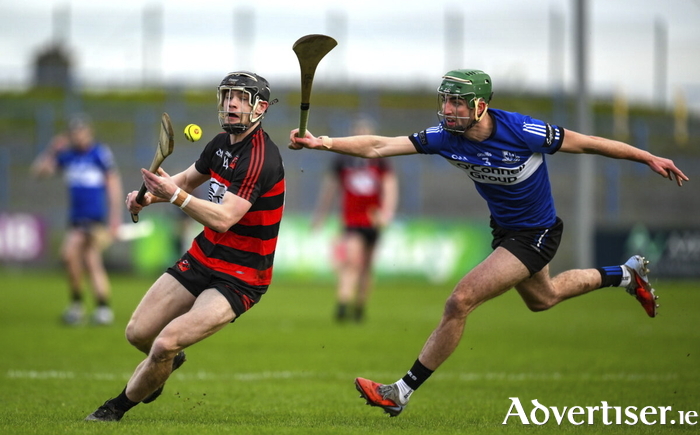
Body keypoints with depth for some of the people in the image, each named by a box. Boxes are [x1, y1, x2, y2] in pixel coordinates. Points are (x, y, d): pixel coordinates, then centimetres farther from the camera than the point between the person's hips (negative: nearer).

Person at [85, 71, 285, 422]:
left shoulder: (261, 158, -23)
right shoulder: (221, 144, 5)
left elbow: (224, 219, -30)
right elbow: (188, 179, 24)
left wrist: (175, 196, -39)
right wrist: (150, 195, 5)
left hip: (239, 279, -8)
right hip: (201, 259, 8)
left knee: (167, 342, -20)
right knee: (138, 334, 6)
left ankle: (118, 408, 3)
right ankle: (167, 363, 41)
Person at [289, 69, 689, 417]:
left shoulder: (522, 132, -30)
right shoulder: (445, 137, -17)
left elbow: (586, 143, -17)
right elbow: (379, 146, -21)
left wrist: (650, 158, -10)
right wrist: (323, 143, -35)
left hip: (536, 234, -7)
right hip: (504, 228, 7)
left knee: (461, 302, -18)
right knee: (542, 298, 32)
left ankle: (402, 393, -8)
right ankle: (627, 273, 56)